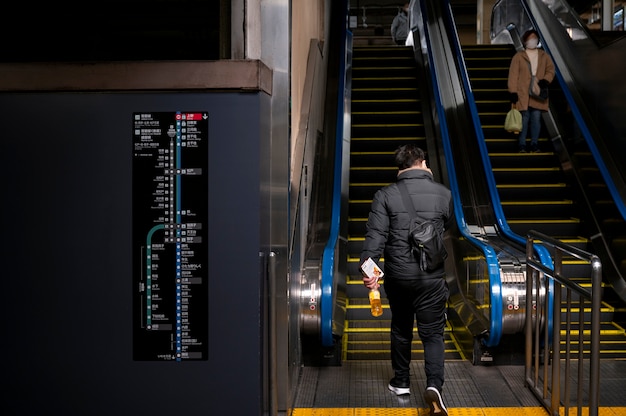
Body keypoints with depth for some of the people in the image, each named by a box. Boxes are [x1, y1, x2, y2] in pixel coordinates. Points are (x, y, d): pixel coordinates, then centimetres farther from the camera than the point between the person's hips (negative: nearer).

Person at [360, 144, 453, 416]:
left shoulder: (386, 195, -6)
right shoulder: (443, 193, -1)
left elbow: (375, 234, -16)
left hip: (397, 276, 1)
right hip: (432, 278, -1)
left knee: (401, 329, 20)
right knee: (433, 334, 5)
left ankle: (401, 382, 33)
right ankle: (434, 385, -15)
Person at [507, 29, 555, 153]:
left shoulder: (544, 56, 14)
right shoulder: (518, 56, 3)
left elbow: (551, 69, 11)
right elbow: (513, 75, -1)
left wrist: (546, 80, -10)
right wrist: (513, 91, -9)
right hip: (523, 93, -3)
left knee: (536, 118, 1)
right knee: (524, 118, -4)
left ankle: (534, 143, 9)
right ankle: (522, 144, 3)